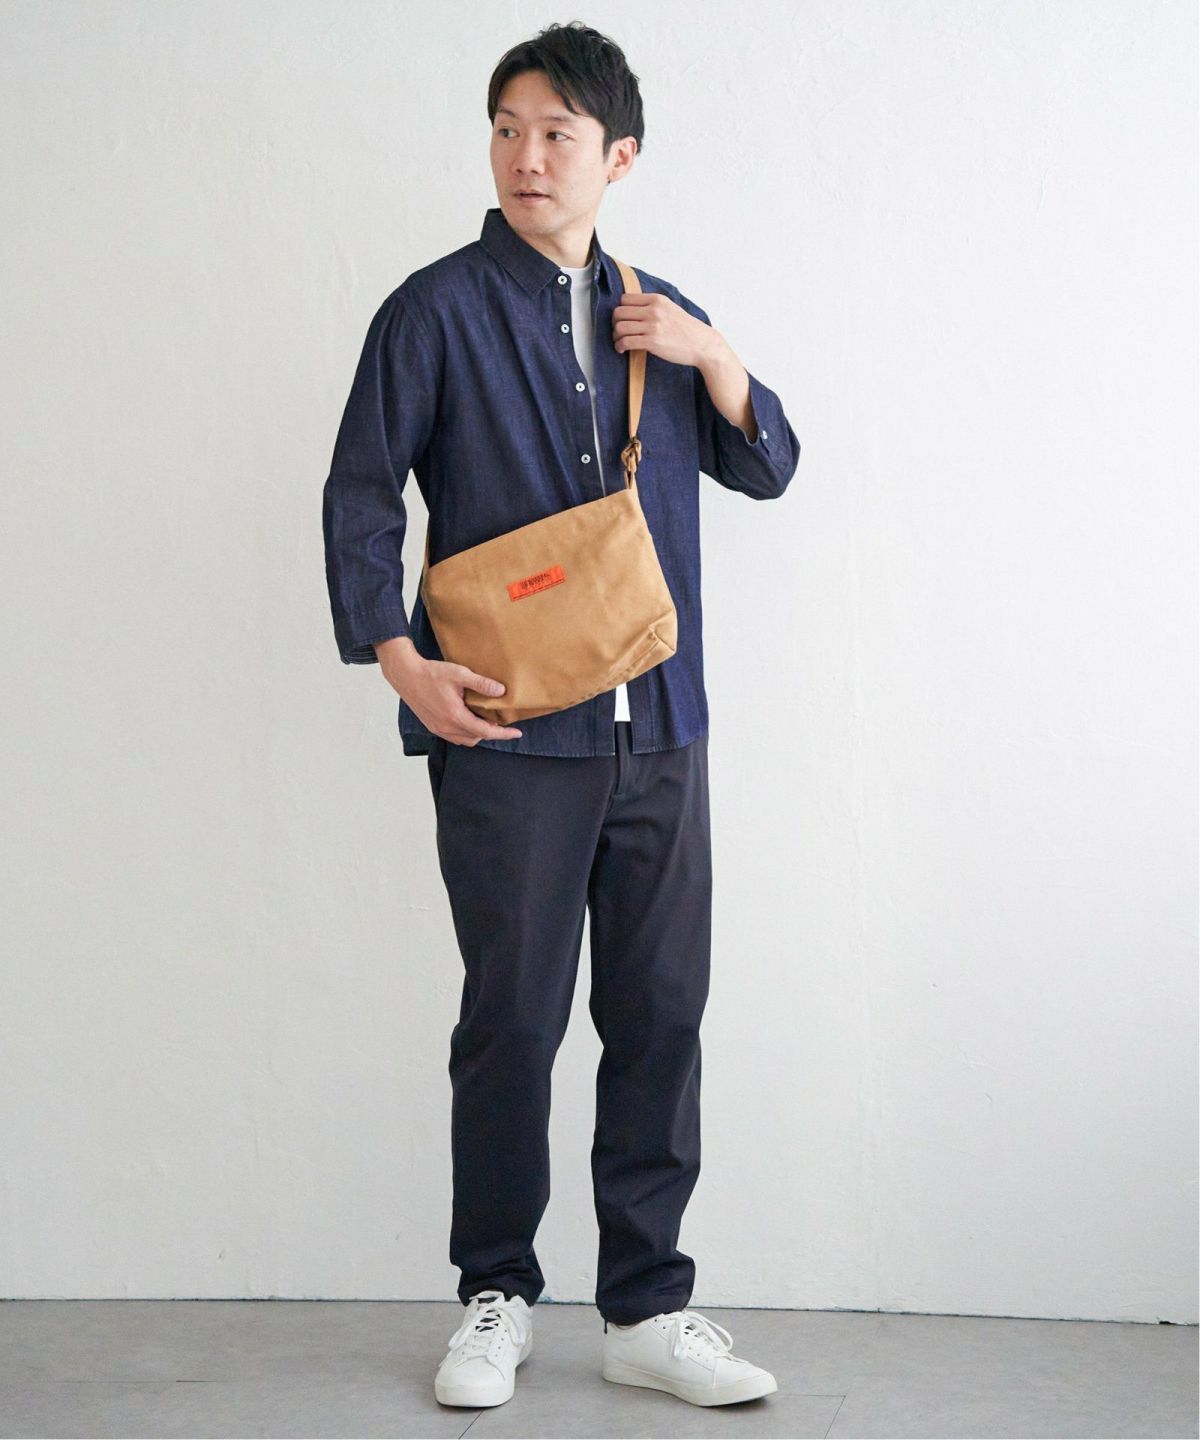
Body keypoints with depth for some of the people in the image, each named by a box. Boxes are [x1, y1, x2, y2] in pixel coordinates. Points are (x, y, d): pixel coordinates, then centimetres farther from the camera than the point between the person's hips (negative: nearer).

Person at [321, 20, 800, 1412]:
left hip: (660, 731, 4)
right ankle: (496, 1299, 18)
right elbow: (359, 494, -1)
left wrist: (712, 358, -1)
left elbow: (767, 468, 16)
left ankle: (649, 1310, 16)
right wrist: (398, 657, -13)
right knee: (512, 1020, 2)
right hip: (508, 729, -4)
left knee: (660, 1019, 6)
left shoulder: (656, 313, 15)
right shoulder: (439, 309, 1)